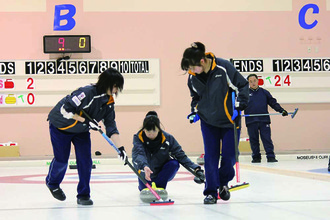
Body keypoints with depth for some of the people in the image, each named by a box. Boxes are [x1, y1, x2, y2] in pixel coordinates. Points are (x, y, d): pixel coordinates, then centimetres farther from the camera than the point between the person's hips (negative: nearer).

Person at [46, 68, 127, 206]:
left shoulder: (109, 102, -9)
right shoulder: (87, 92, -33)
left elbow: (111, 127, -6)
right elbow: (65, 110, -32)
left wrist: (120, 147, -15)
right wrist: (85, 120, -33)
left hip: (81, 130, 6)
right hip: (61, 126, -6)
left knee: (85, 161, -6)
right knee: (61, 159, 4)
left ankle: (83, 195, 4)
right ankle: (52, 183, 35)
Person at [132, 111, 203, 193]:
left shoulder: (167, 138, -19)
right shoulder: (138, 138, -23)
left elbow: (180, 154, -18)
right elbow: (138, 154, -39)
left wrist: (196, 168, -32)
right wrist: (144, 166, -62)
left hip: (162, 172, -1)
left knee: (174, 163, -28)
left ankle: (159, 187, -14)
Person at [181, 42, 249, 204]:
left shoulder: (224, 67, -22)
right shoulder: (193, 76, -7)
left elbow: (242, 85, -10)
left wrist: (239, 105, -17)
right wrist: (194, 111, 1)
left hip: (229, 119, -3)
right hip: (208, 121, 3)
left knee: (229, 155, -2)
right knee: (210, 156, -3)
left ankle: (223, 182, 24)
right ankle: (211, 192, 3)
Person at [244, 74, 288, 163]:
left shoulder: (264, 92, 13)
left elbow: (273, 103, 14)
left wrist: (281, 110, 3)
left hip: (264, 120, 0)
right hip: (251, 122, 0)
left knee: (267, 139, -5)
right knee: (253, 140, 3)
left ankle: (271, 156, -5)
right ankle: (256, 157, 11)